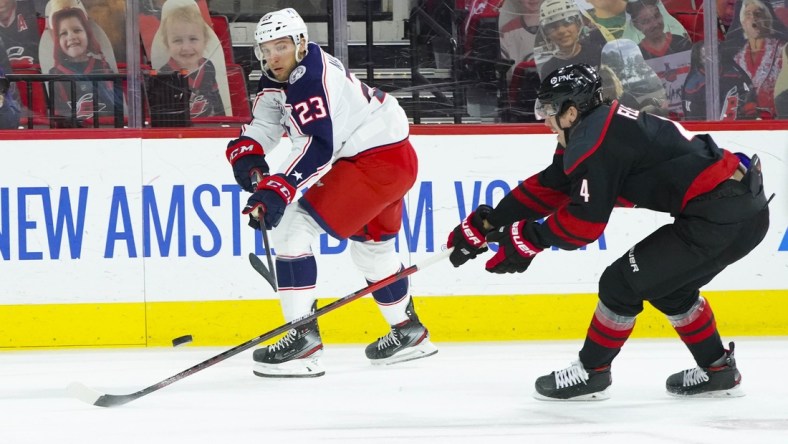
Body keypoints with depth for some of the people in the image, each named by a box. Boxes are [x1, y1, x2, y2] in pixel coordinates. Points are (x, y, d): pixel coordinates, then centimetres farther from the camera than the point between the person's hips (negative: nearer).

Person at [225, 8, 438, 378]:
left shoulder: (310, 77, -22)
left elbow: (319, 144, -31)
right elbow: (265, 124, 8)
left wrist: (279, 189, -38)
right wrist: (246, 152, -14)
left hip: (382, 160, -11)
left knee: (292, 226, -16)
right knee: (371, 244, 31)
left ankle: (303, 338, -18)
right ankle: (409, 332, 49)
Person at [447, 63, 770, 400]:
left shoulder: (596, 142, -12)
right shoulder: (598, 129, 18)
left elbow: (585, 223, -12)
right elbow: (548, 188, 22)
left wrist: (527, 238, 2)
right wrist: (487, 223, 22)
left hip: (719, 217, -10)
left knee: (623, 284, 0)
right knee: (667, 287, 26)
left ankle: (591, 373, 12)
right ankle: (717, 371, 31)